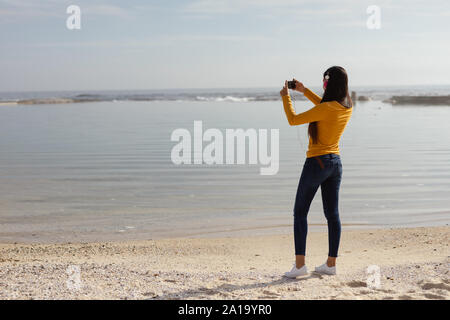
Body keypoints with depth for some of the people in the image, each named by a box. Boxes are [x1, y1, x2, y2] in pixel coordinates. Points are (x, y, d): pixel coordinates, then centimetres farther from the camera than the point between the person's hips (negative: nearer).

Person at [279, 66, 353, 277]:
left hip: (317, 163, -7)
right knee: (332, 214, 10)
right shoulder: (347, 107, 3)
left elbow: (293, 120, -14)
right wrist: (304, 91, 25)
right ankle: (331, 264, 14)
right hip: (335, 162, 7)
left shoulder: (326, 108, -21)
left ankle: (300, 265, -4)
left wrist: (286, 97, 1)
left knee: (300, 212, 1)